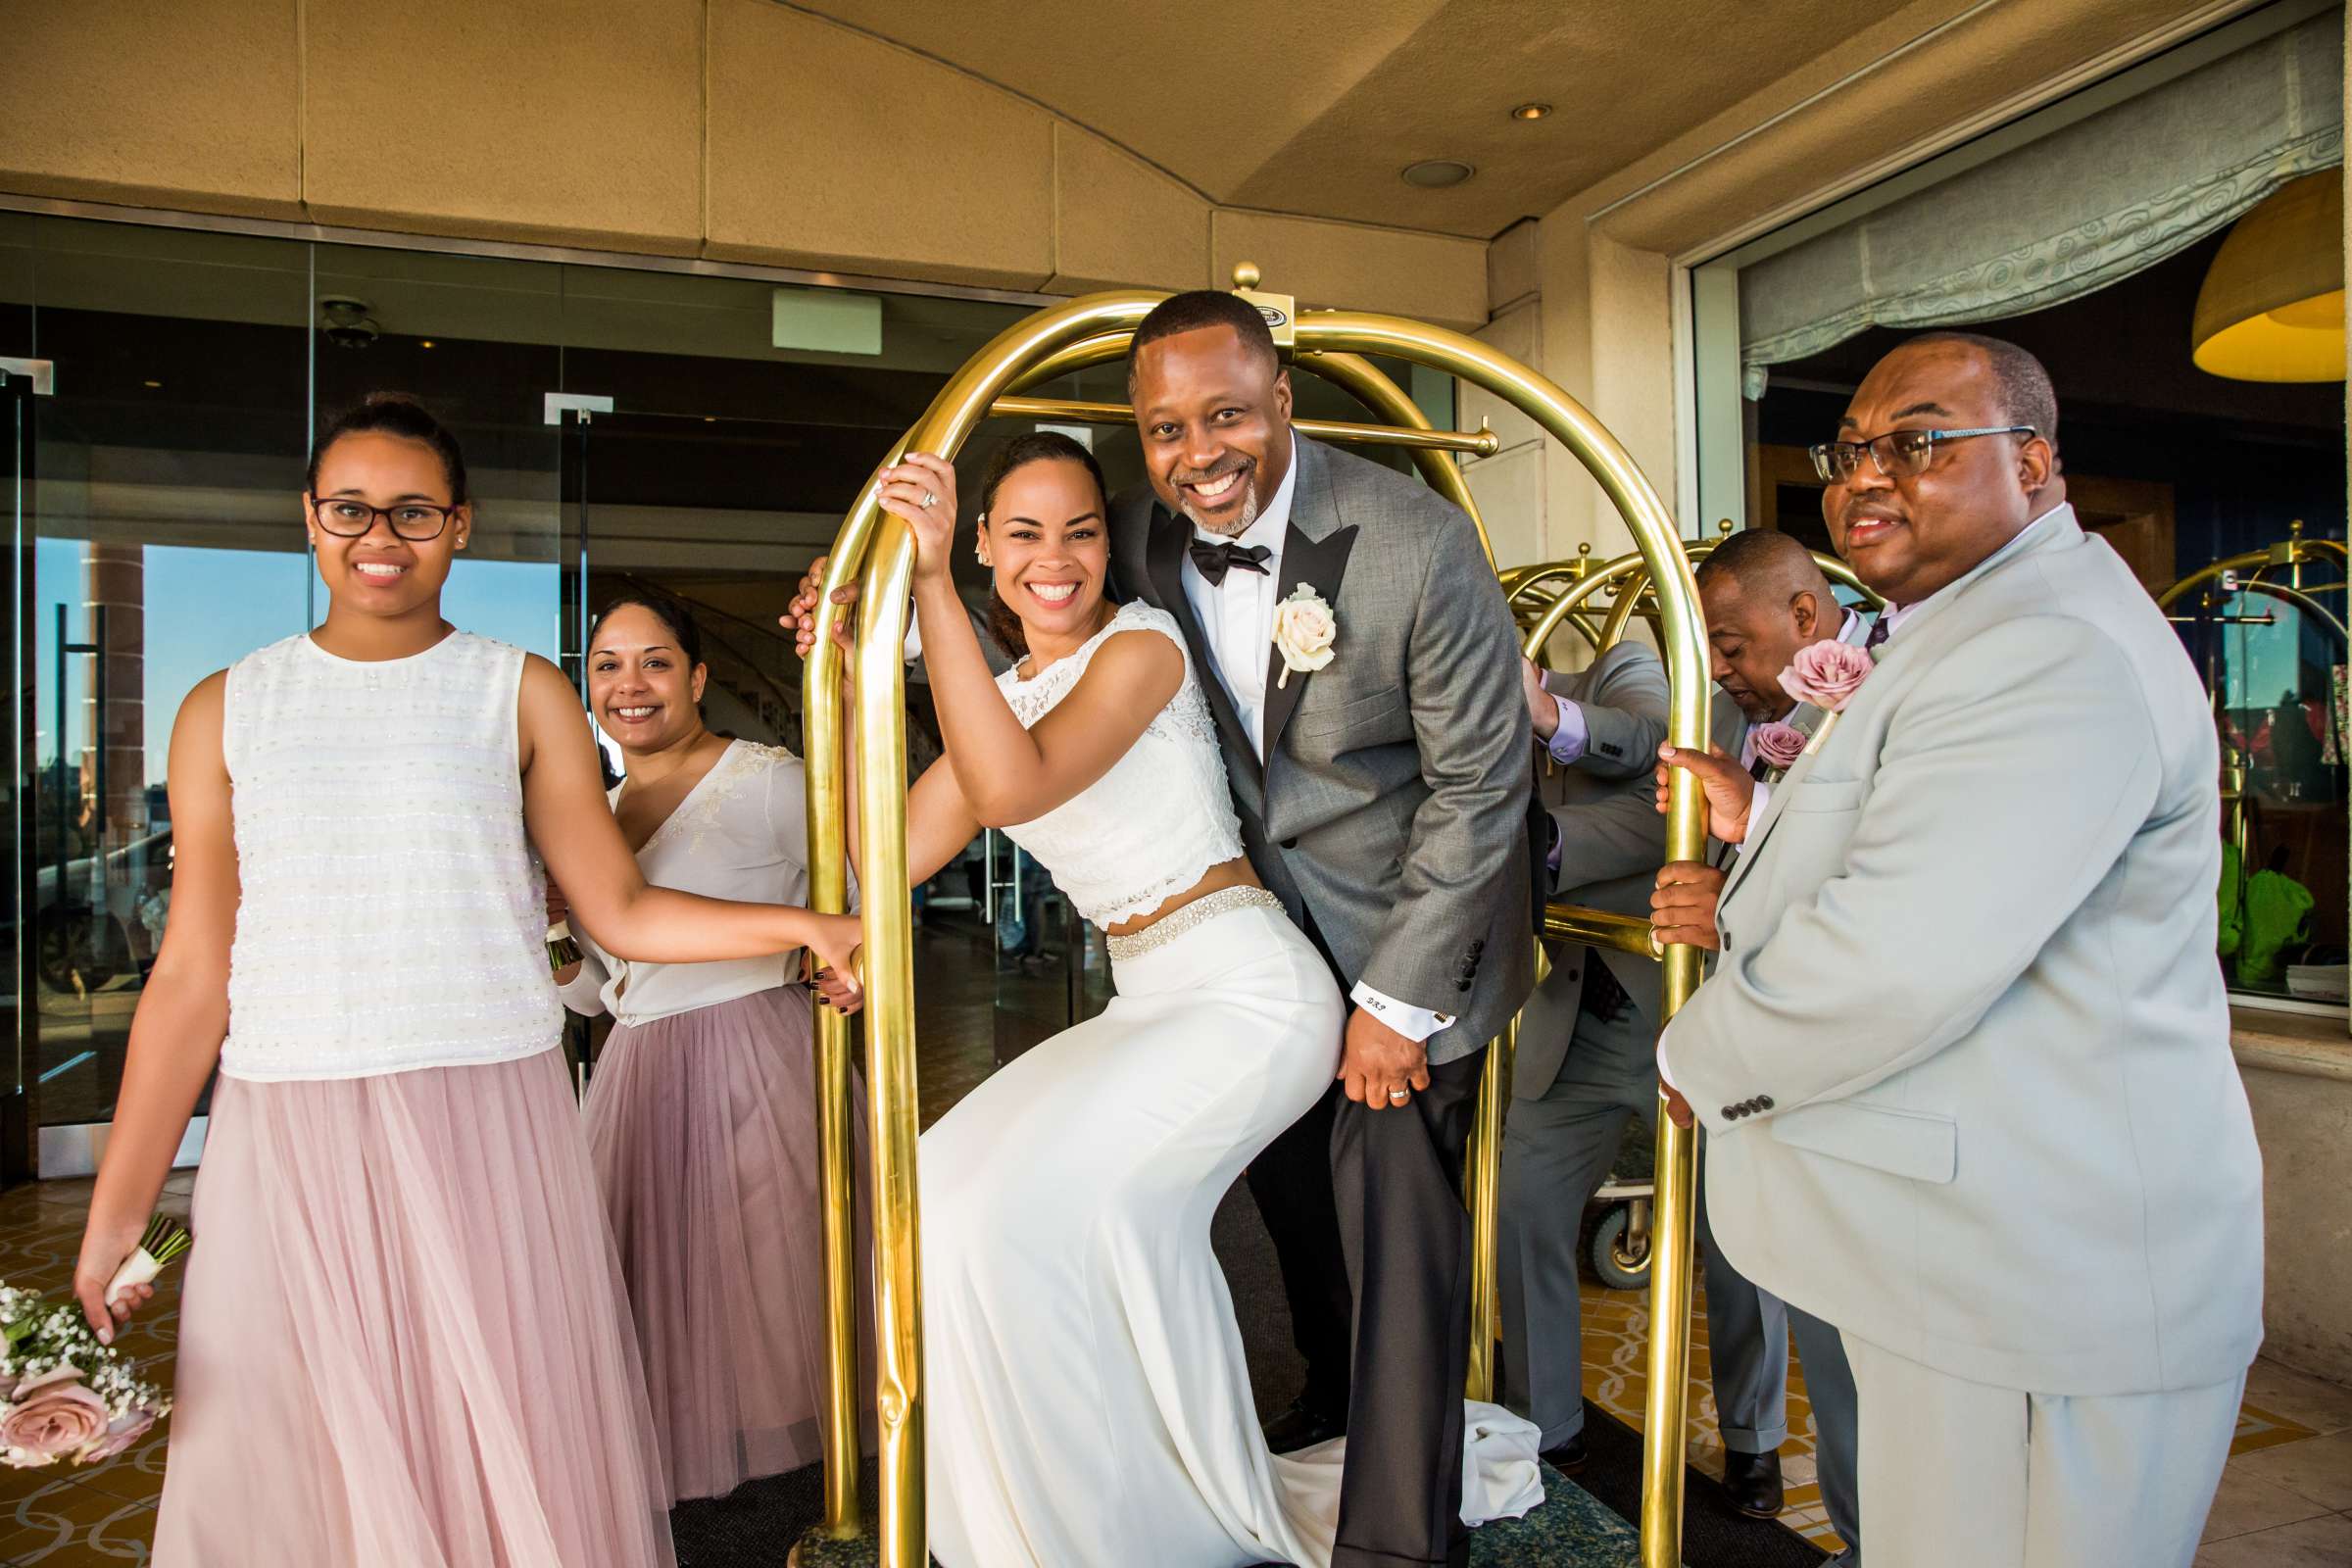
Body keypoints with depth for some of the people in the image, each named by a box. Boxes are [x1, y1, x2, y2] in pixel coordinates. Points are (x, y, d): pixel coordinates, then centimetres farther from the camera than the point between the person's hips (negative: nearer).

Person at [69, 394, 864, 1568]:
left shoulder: (520, 694, 5)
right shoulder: (227, 711, 8)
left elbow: (622, 912, 4)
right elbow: (191, 974, 7)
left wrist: (804, 925, -5)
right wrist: (115, 1216, 5)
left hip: (491, 1128, -1)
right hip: (286, 1134, 1)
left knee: (517, 1456, 3)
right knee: (294, 1469, 9)